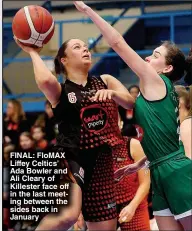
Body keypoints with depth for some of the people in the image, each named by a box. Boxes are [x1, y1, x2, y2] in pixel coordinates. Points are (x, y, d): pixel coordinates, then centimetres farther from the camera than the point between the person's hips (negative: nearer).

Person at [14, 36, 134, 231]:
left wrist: (111, 92, -18)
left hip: (100, 160, 5)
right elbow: (45, 80, -25)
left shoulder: (105, 81, 14)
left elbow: (130, 102, 1)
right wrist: (32, 52, -10)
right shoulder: (60, 90, -1)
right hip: (70, 158, -5)